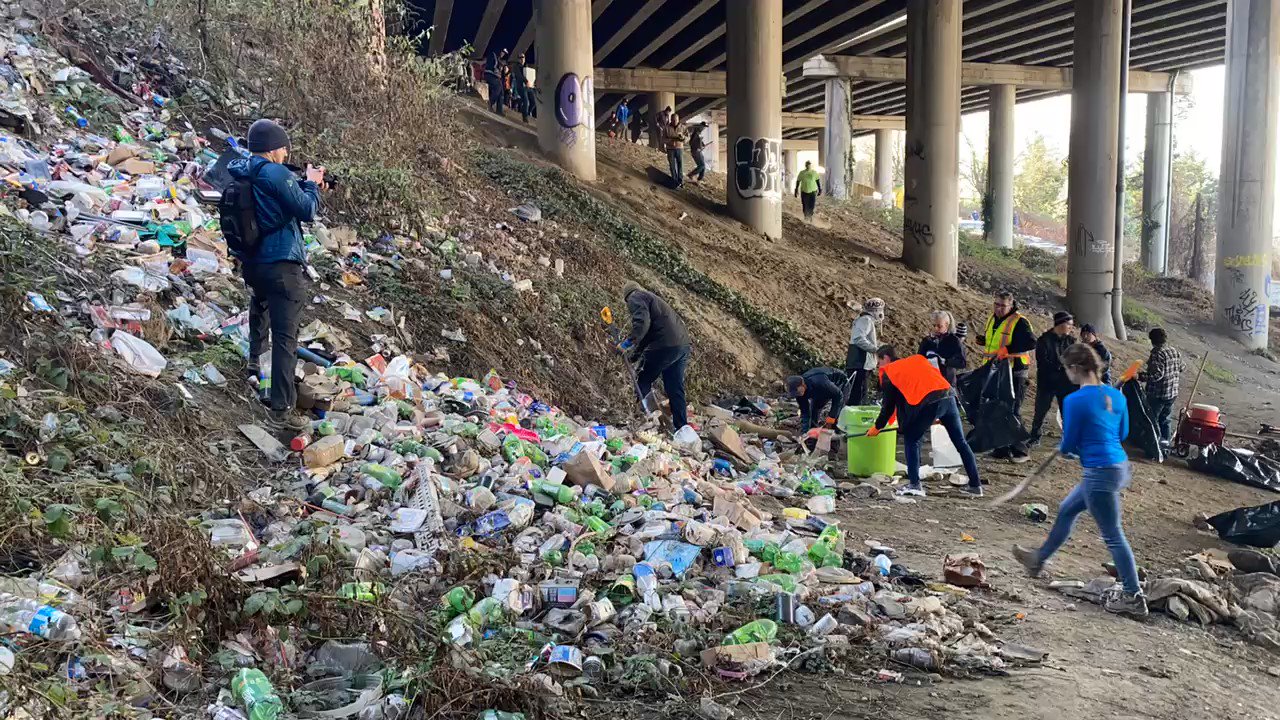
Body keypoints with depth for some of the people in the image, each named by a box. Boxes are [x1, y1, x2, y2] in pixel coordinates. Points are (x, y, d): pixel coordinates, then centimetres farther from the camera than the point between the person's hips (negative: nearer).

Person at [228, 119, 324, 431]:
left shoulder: (240, 172, 6)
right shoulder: (277, 175, -18)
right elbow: (307, 211, -13)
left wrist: (305, 184, 11)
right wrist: (312, 184, 3)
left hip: (251, 261, 9)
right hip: (281, 264, -8)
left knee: (260, 306, 37)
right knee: (286, 337, -8)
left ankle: (254, 362, 57)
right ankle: (282, 411, -10)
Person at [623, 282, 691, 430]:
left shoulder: (635, 297, 2)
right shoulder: (652, 297, 30)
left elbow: (642, 322, -20)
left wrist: (631, 343, -24)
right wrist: (636, 354, 30)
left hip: (665, 345, -9)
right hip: (683, 345, 9)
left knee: (642, 383, 7)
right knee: (675, 389, 13)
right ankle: (682, 428, 15)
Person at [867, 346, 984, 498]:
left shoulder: (888, 373, 14)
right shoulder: (918, 358, 30)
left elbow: (888, 405, 17)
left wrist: (877, 427, 31)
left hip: (927, 403, -6)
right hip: (949, 396, 6)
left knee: (911, 440, 10)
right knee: (961, 443, 14)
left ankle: (914, 484, 3)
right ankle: (975, 485, 19)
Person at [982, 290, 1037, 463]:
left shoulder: (1019, 322, -11)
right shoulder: (992, 319, 14)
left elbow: (1031, 343, -23)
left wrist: (1007, 350, -27)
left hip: (1014, 372, -8)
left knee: (1012, 412, -7)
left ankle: (1020, 452, 0)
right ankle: (1002, 450, 16)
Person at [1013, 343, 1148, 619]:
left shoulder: (1075, 401, -17)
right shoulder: (1116, 395, 6)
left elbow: (1068, 446, -10)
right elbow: (1122, 433, 18)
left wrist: (1063, 447, 12)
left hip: (1100, 473, -9)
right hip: (1120, 466, 9)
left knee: (1113, 536, 2)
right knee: (1066, 510, 24)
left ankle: (1133, 597, 9)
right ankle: (1039, 559, 40)